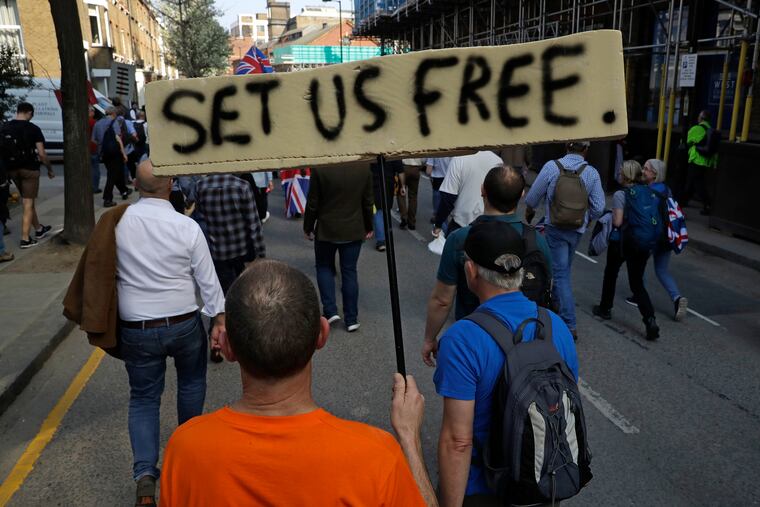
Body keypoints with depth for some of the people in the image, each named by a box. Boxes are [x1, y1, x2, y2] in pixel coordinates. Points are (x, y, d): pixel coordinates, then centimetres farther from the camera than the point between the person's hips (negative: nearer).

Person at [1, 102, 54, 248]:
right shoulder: (33, 129, -11)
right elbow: (41, 153, -14)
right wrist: (50, 169, -1)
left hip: (12, 169, 5)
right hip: (29, 169, -5)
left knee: (27, 201, 21)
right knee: (28, 204, 1)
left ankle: (39, 229, 34)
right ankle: (25, 239, 0)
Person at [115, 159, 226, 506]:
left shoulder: (117, 222, -8)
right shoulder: (187, 227, -13)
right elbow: (207, 278, -9)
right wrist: (219, 317, 0)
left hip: (136, 329, 1)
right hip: (183, 324, -1)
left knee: (143, 398, 13)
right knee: (191, 380, 25)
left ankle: (145, 473, 3)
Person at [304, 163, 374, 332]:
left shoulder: (321, 169, -16)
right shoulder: (363, 167, -7)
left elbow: (312, 204, -9)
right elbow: (367, 202, 2)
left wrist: (308, 227, 6)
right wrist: (368, 227, 15)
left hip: (326, 230, -2)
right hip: (354, 231, 2)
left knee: (324, 267, 18)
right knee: (350, 272, 10)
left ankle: (330, 310, 8)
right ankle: (351, 319, 14)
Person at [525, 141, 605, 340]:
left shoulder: (551, 167, -10)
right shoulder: (591, 173, -6)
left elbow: (532, 196, -3)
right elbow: (598, 208, -6)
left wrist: (529, 211, 18)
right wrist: (587, 219, 15)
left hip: (555, 227, -3)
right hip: (577, 229, 3)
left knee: (561, 273, -2)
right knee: (565, 269, 23)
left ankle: (570, 325, -5)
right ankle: (555, 301, 40)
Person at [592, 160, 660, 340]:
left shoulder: (620, 195, -13)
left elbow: (617, 221, -17)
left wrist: (609, 216, 2)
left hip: (621, 242, -4)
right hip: (643, 243, 4)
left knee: (610, 273, 20)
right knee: (637, 282, 6)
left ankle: (605, 308, 35)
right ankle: (650, 320, -10)